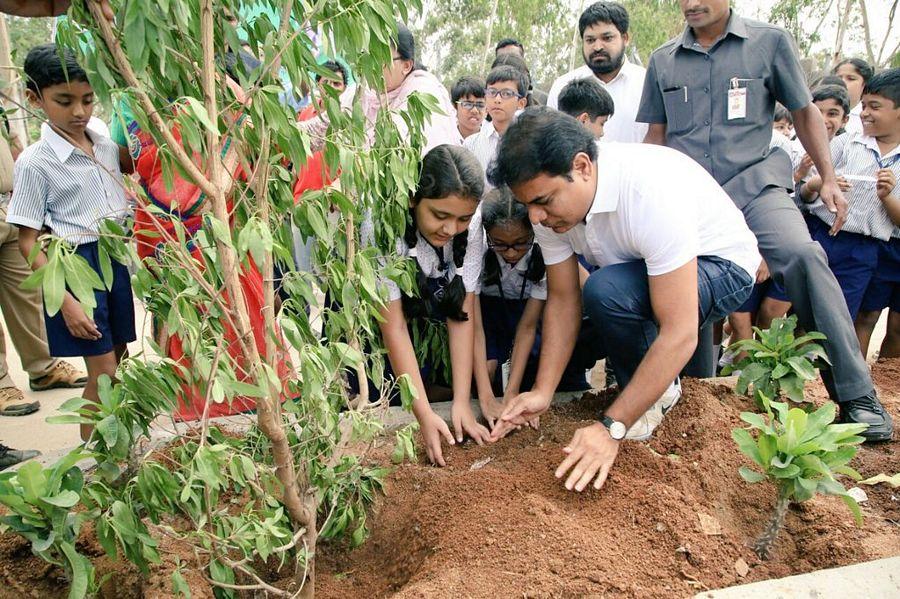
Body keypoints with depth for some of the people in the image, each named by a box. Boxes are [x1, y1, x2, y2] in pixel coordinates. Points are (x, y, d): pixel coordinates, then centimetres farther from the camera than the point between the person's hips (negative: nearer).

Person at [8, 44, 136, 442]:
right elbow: (28, 242, -10)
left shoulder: (107, 148, 5)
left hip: (115, 259, 6)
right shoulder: (35, 162, -11)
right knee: (104, 374, -4)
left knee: (114, 362, 13)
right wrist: (65, 300, -16)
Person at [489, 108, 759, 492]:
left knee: (605, 291, -35)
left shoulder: (652, 193, -38)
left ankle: (657, 393, -9)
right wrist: (542, 392, -21)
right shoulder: (552, 196, -17)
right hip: (644, 270, 7)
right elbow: (563, 300, -11)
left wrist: (612, 428, -37)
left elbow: (680, 333, -37)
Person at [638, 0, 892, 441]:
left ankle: (856, 396, -19)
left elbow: (804, 112, 13)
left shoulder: (770, 41, 8)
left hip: (753, 185, -3)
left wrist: (829, 180, 7)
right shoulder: (663, 60, 13)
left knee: (802, 253, -27)